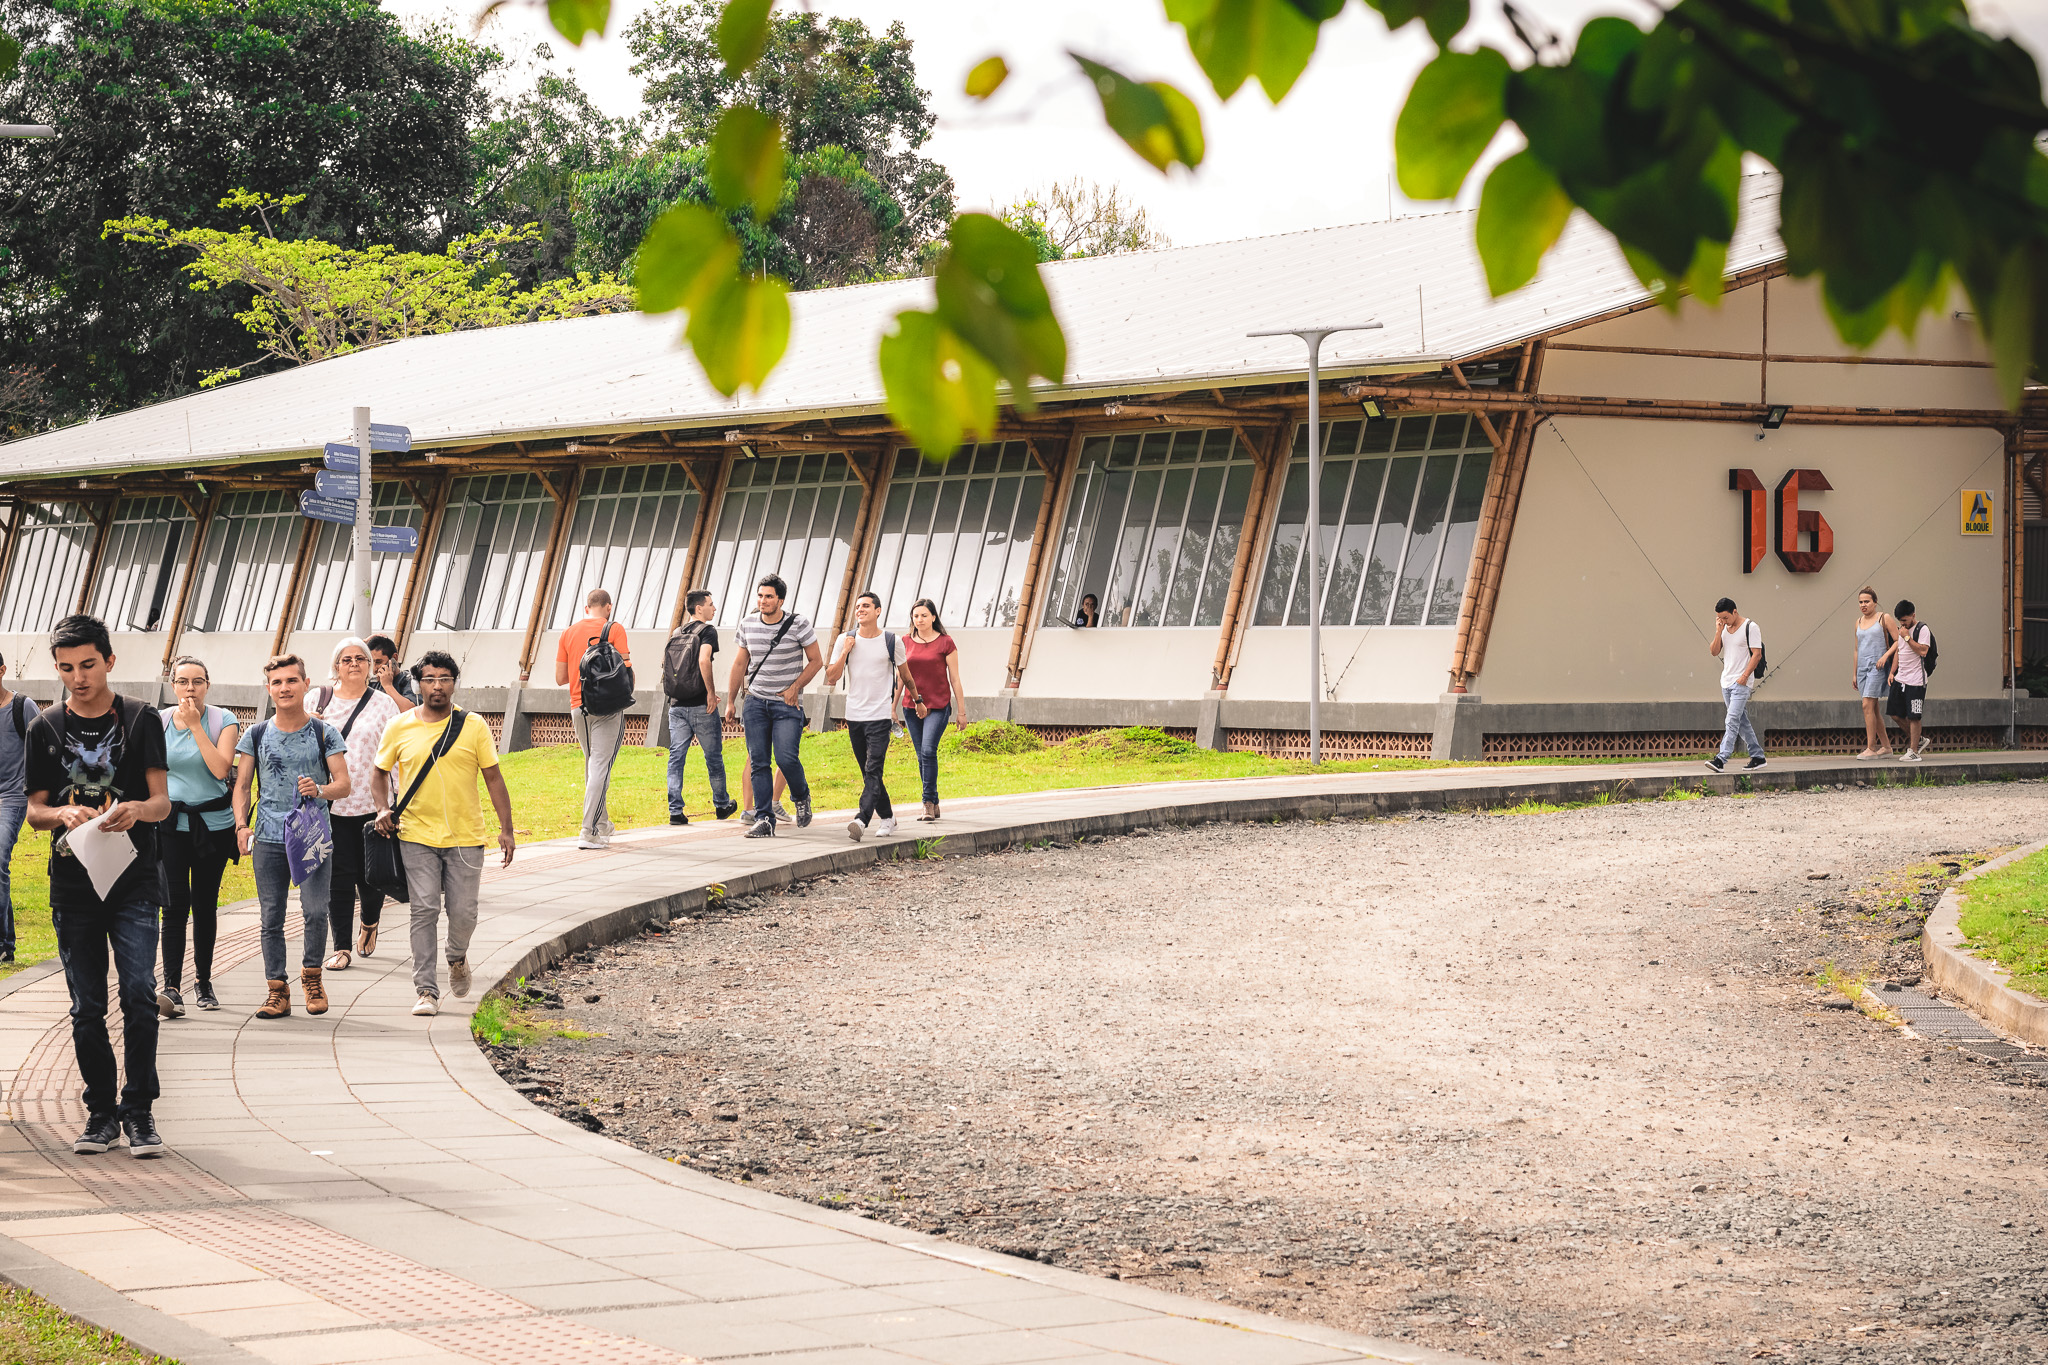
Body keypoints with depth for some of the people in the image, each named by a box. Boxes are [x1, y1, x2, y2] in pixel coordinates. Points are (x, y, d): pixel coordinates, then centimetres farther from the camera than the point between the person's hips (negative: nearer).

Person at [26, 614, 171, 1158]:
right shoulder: (45, 729, 8)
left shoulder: (140, 721, 3)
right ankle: (101, 1112, 14)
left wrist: (137, 809, -24)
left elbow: (162, 801, -1)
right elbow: (34, 810, 8)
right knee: (86, 1006, 5)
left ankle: (138, 1112, -7)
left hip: (133, 882, -2)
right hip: (72, 884, 2)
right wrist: (62, 814, -15)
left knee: (139, 994, -13)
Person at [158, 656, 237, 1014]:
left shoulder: (223, 721, -2)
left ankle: (203, 979, 24)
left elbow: (221, 769, -15)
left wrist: (196, 726, -16)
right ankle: (171, 987, -16)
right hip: (170, 823, 0)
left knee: (205, 904, 7)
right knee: (175, 903, -11)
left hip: (213, 822, 0)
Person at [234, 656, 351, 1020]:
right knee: (270, 918, 2)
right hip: (269, 840, 2)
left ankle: (311, 974, 15)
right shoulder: (255, 736, 8)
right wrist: (241, 825, -5)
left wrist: (321, 791, -20)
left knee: (315, 911, -9)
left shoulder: (324, 733, 4)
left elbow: (343, 784, 2)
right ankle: (278, 990, 10)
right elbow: (242, 786, 10)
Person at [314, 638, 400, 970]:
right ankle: (341, 947, 4)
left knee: (369, 874, 4)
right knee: (338, 877, -3)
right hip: (331, 803, 1)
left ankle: (370, 922, 35)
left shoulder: (383, 703, 4)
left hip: (371, 803, -1)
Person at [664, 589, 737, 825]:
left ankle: (675, 810, -4)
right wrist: (711, 692, -15)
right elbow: (704, 660, -22)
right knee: (713, 756, 10)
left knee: (676, 757, 3)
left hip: (677, 705, 5)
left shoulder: (676, 633, 14)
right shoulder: (707, 630, -7)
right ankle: (721, 805, 22)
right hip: (700, 704, -5)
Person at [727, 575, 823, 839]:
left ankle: (801, 797, 16)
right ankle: (763, 820, -1)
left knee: (786, 757, -15)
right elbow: (740, 664, 15)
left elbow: (815, 661, 1)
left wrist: (795, 687, -10)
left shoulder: (798, 625, -6)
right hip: (756, 701, 3)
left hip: (787, 703, -3)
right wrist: (730, 701, 14)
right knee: (757, 761, -3)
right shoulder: (747, 626, 4)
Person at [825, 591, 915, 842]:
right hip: (854, 715, 4)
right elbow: (831, 677, 2)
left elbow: (905, 675, 13)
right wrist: (845, 652, -9)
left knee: (873, 771, -15)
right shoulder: (845, 640, 5)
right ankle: (887, 817, 23)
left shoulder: (892, 641, -1)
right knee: (868, 773, 10)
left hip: (880, 716, -4)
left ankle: (861, 821, -27)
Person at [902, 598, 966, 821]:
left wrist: (961, 710, 0)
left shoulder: (945, 643, -2)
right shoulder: (906, 644, 8)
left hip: (938, 706, -4)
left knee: (928, 750, -19)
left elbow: (954, 679, 0)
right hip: (912, 707, 4)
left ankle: (929, 802, -15)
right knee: (921, 755, 6)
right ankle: (934, 805, 14)